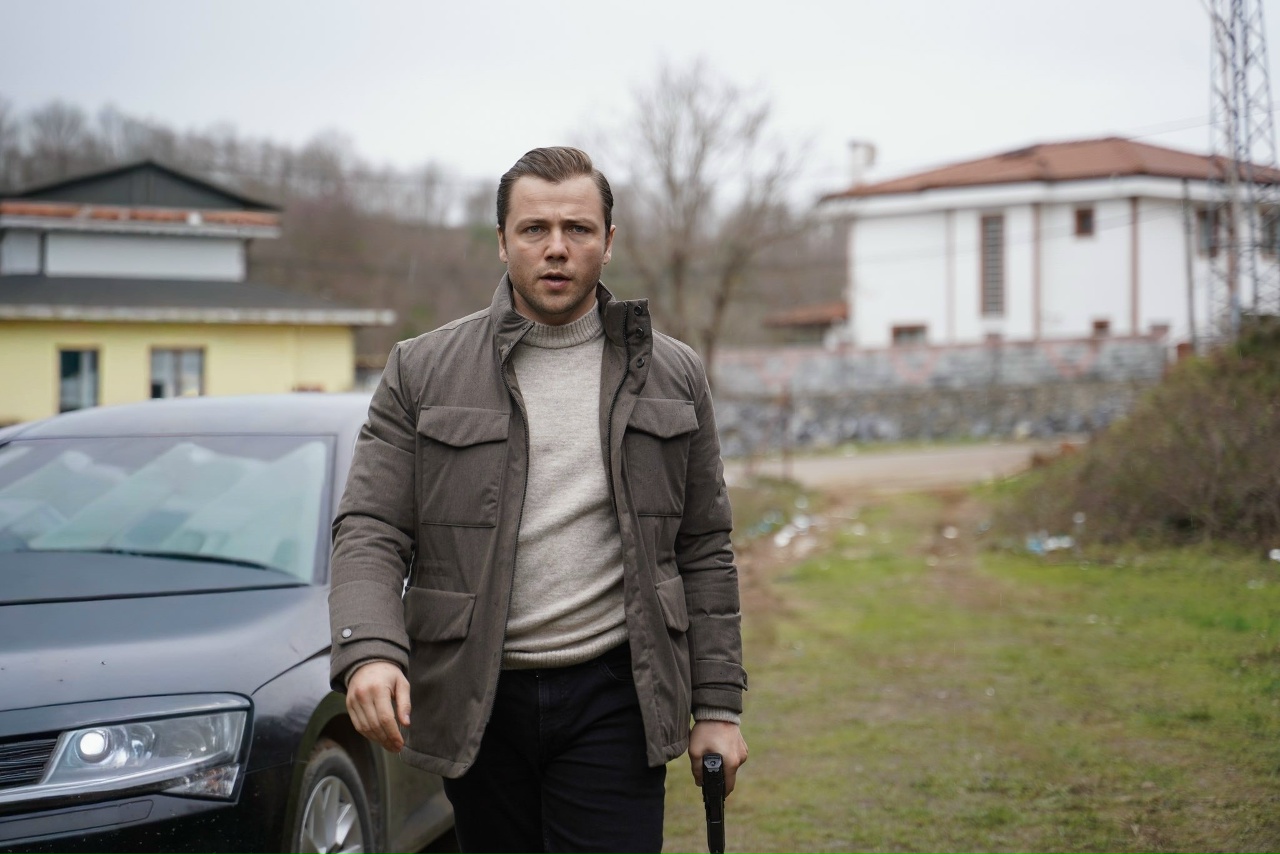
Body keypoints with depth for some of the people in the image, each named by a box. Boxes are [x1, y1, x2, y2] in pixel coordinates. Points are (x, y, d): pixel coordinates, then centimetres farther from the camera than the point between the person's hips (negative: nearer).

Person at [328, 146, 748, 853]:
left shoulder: (670, 376, 7)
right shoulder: (422, 372, 3)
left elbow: (704, 552, 9)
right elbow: (368, 531, -3)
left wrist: (718, 704, 4)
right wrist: (369, 651, -22)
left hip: (611, 698, 0)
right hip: (474, 702, 1)